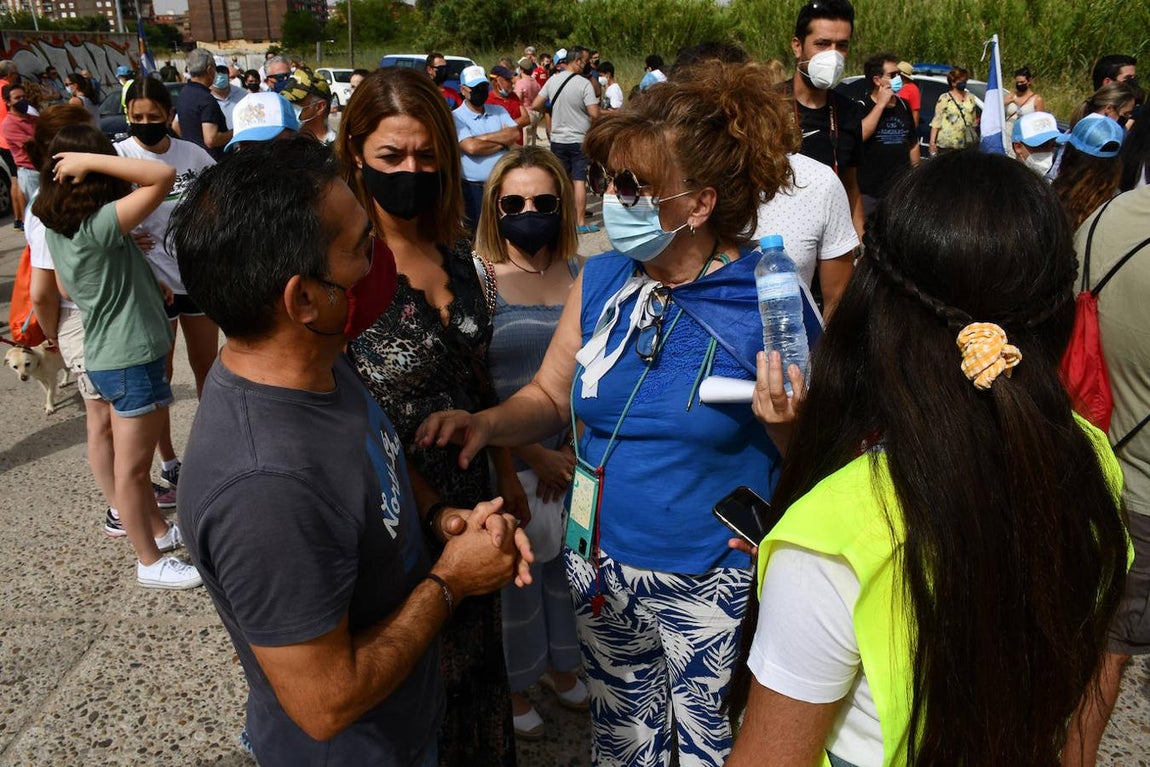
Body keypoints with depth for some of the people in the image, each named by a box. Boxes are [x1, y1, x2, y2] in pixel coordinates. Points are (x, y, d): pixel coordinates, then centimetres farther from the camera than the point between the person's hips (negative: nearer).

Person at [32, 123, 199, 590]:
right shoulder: (100, 224, -23)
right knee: (131, 465, 3)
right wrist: (91, 159, -27)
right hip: (132, 358, -9)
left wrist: (147, 286, 15)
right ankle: (150, 563, 16)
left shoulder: (56, 226, 3)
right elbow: (163, 176, -31)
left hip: (108, 355, 9)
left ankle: (158, 530, 38)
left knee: (134, 458, 21)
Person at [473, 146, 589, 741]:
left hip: (577, 455, 4)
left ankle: (558, 663, 45)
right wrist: (534, 456, -13)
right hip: (510, 459, -3)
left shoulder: (580, 274, 0)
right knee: (515, 575, 13)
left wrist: (577, 446, -7)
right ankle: (513, 684, 39)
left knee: (569, 564, 18)